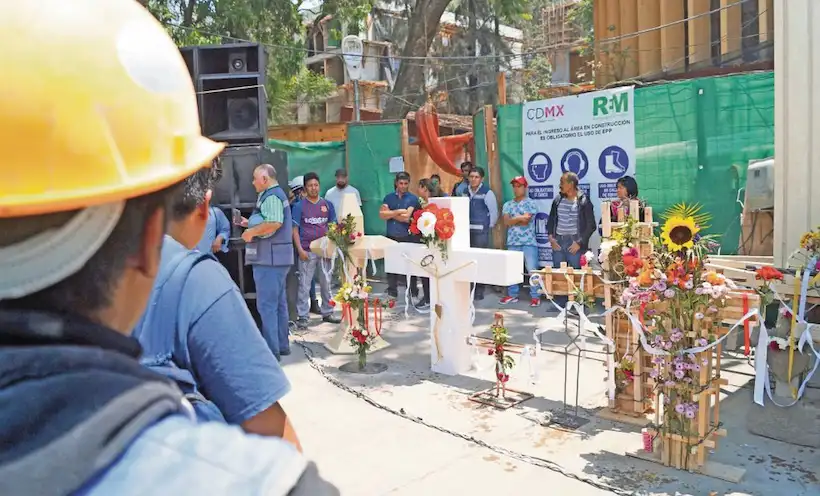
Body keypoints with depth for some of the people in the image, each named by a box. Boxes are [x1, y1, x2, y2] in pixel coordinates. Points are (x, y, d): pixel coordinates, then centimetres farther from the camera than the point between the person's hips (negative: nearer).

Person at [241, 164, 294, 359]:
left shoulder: (271, 196, -14)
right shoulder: (277, 194, 18)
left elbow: (274, 223, -28)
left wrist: (251, 232, -17)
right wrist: (250, 223, 15)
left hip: (269, 257, -11)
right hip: (276, 257, 11)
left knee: (266, 304, -6)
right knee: (279, 302, 15)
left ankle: (271, 349, -2)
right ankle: (282, 345, 24)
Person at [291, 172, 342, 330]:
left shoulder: (327, 205, 7)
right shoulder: (299, 206, -1)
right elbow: (295, 229, -2)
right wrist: (300, 250, -11)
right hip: (307, 251, -3)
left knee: (326, 283, 11)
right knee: (304, 285, 0)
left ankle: (327, 313, 22)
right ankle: (302, 317, 5)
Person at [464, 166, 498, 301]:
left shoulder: (487, 192, -7)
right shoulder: (466, 192, 11)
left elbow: (494, 212, -5)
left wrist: (488, 228, -4)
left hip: (481, 231, -6)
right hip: (467, 230, 6)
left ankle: (479, 290, 4)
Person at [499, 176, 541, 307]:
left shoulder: (531, 203, -1)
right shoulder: (507, 205, 12)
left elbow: (526, 221, -12)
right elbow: (506, 222, -2)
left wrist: (512, 220, -5)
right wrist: (519, 218, -10)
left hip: (528, 242, -4)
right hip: (512, 242, 4)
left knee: (532, 270, -3)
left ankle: (535, 296, 4)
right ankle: (512, 294, 19)